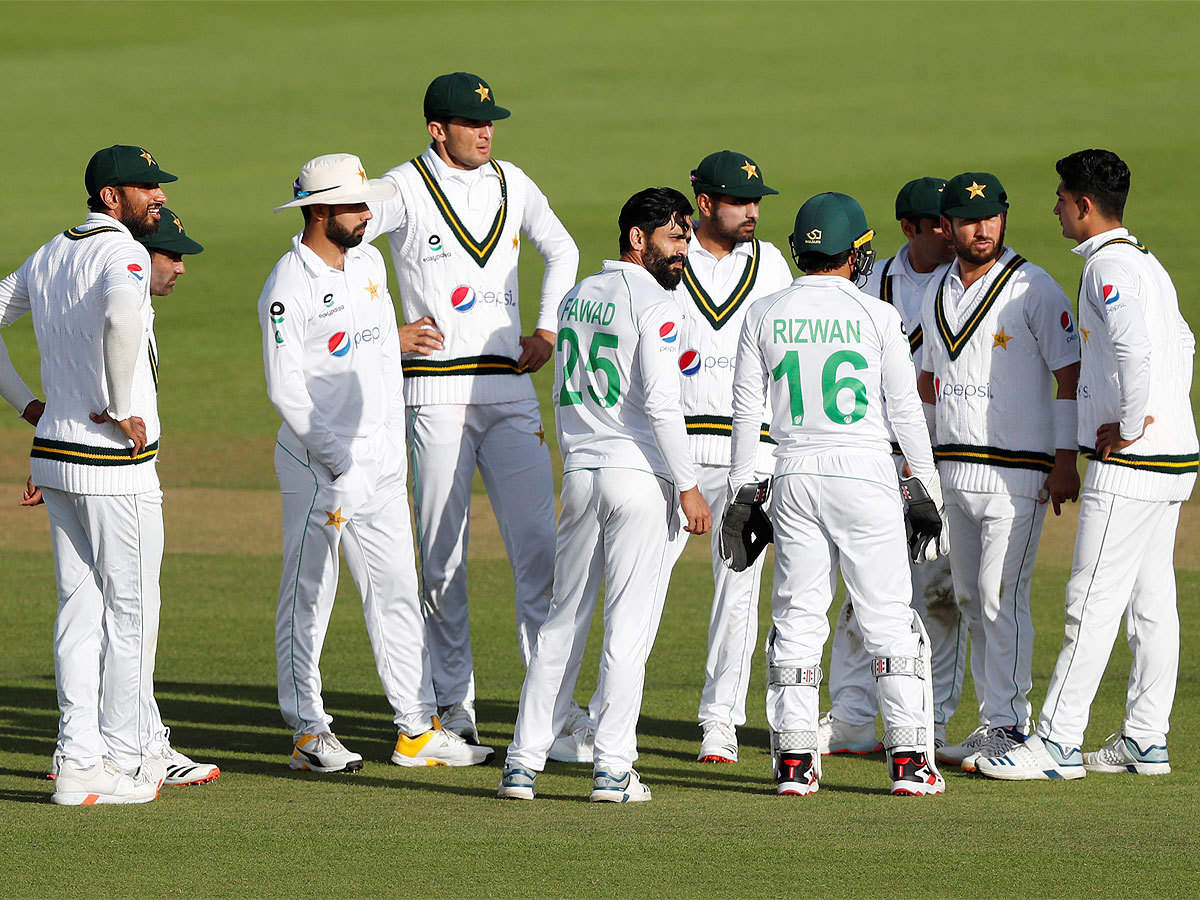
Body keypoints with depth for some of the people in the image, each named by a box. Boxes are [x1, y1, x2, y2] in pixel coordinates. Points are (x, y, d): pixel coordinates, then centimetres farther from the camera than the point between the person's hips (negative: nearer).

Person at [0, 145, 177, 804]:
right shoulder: (121, 254, -15)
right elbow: (122, 316, -36)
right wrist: (122, 410, -25)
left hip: (53, 453, 8)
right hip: (116, 463, -8)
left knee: (79, 608, 12)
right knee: (130, 609, 2)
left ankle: (78, 757, 12)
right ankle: (121, 760, 6)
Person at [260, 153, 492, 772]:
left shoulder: (369, 262, 12)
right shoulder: (289, 287, -12)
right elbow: (284, 388, -15)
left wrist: (394, 441, 14)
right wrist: (335, 458, -16)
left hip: (382, 463, 8)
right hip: (317, 465, -8)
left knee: (397, 593, 7)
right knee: (308, 596, -1)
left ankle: (418, 731, 9)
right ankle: (309, 733, 4)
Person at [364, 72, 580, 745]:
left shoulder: (512, 185, 11)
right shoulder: (406, 188, -3)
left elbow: (562, 250, 28)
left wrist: (548, 330, 15)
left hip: (511, 391, 4)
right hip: (437, 394, -4)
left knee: (538, 543, -5)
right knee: (443, 551, 1)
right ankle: (454, 703, 8)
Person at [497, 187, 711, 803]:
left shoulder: (577, 297, 14)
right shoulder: (653, 303, -10)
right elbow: (660, 401, -17)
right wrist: (688, 487, -14)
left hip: (579, 474, 7)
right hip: (639, 475, -7)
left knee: (563, 620, 10)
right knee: (628, 625, -3)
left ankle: (523, 761, 7)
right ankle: (612, 768, -5)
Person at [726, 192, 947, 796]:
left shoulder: (765, 315, 3)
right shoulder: (877, 316, -3)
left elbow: (747, 407, 6)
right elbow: (904, 408, 0)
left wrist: (743, 486, 14)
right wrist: (927, 483, 10)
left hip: (795, 475, 2)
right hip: (865, 474, -2)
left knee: (797, 617, 8)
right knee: (889, 618, 2)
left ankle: (794, 759, 4)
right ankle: (909, 758, -1)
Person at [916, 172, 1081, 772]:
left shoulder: (1033, 289, -7)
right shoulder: (937, 292, 12)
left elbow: (1069, 377, -9)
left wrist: (1065, 460, -15)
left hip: (1017, 473, -7)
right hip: (952, 470, 7)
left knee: (1002, 598, -11)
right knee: (970, 599, 9)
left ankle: (1009, 727, -7)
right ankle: (993, 723, 15)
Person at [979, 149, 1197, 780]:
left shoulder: (1109, 267, -14)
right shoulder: (1148, 264, 17)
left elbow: (1134, 347, -30)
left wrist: (1130, 425, -19)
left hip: (1129, 464, -10)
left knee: (1093, 602, -8)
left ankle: (1058, 743, -8)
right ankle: (1145, 740, 14)